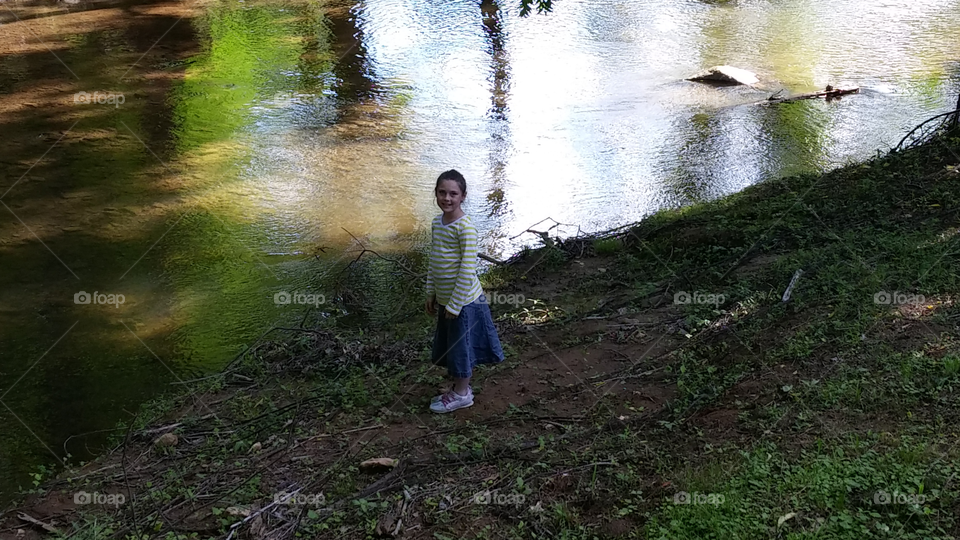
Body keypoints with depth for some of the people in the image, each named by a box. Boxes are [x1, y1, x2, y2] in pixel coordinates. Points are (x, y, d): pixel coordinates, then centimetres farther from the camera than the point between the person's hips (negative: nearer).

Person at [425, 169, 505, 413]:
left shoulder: (465, 227, -20)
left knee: (461, 346, 6)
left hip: (463, 300, -8)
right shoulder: (437, 222, 5)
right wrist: (431, 294, 15)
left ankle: (461, 393, 22)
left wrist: (455, 304, -19)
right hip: (445, 299, 8)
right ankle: (459, 388, 34)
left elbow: (468, 270, -21)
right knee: (447, 345, 18)